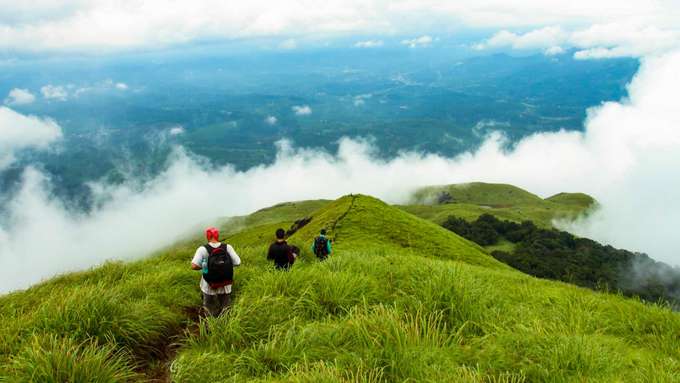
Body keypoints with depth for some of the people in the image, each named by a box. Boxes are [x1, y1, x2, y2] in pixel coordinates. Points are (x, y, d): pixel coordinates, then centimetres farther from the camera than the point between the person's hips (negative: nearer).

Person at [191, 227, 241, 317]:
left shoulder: (202, 249, -18)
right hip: (225, 287, 1)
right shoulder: (227, 247, -14)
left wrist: (203, 266, -4)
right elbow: (237, 263, -11)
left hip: (209, 288, -1)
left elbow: (194, 266, -25)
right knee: (225, 311, 25)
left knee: (211, 315, 21)